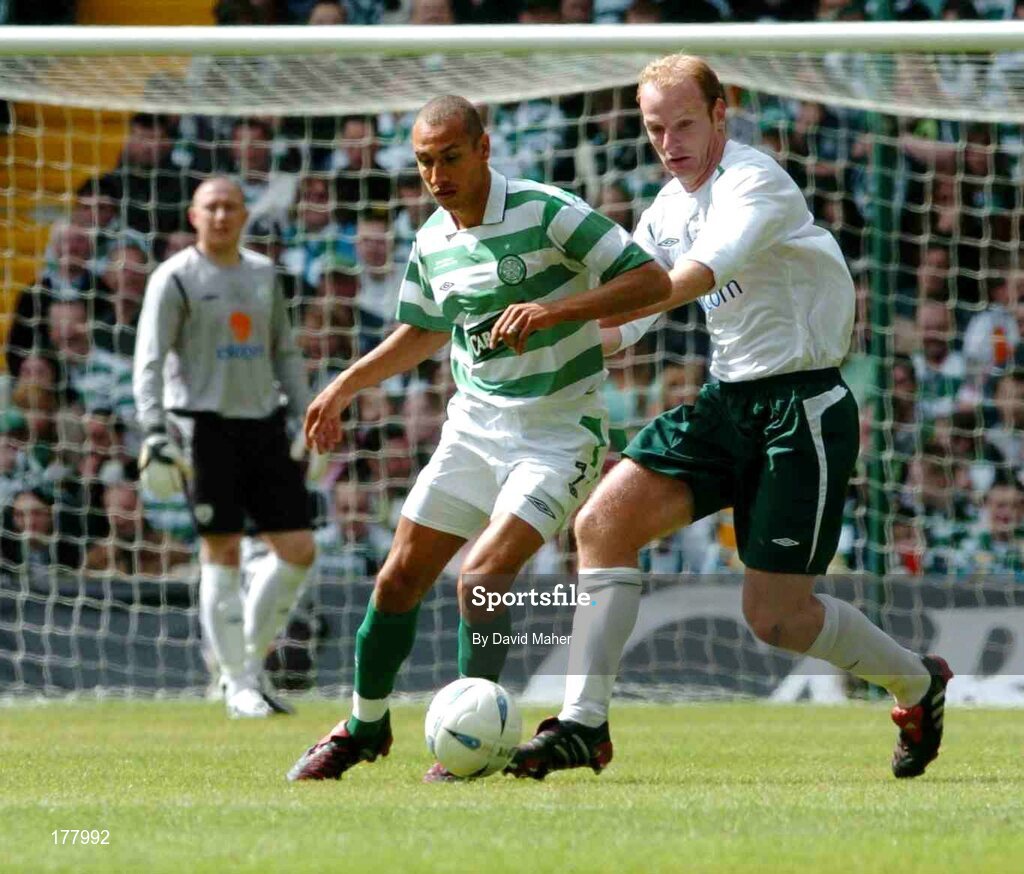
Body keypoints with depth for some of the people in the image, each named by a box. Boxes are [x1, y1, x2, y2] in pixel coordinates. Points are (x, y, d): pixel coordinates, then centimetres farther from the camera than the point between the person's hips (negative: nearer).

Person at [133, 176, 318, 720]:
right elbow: (149, 361, -7)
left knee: (298, 550, -1)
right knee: (221, 556, -6)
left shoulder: (263, 274, 15)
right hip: (205, 425, -6)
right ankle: (238, 685, -1)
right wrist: (155, 433, -17)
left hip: (263, 425, 6)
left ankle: (249, 659, 16)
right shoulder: (175, 278, -3)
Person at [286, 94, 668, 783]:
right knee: (400, 578, 4)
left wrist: (557, 309, -29)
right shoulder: (432, 242, 5)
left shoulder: (547, 212, -16)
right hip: (475, 423, 6)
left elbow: (652, 281, -19)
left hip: (559, 433, -6)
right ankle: (365, 725, 24)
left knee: (484, 575, -21)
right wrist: (344, 387, 21)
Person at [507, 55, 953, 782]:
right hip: (728, 401, 8)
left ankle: (919, 684, 22)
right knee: (604, 522, -10)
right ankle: (584, 724, -10)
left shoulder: (754, 182, -17)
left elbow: (695, 278, -33)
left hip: (802, 408, -8)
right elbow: (621, 313, 17)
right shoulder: (670, 210, 10)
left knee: (775, 615, -5)